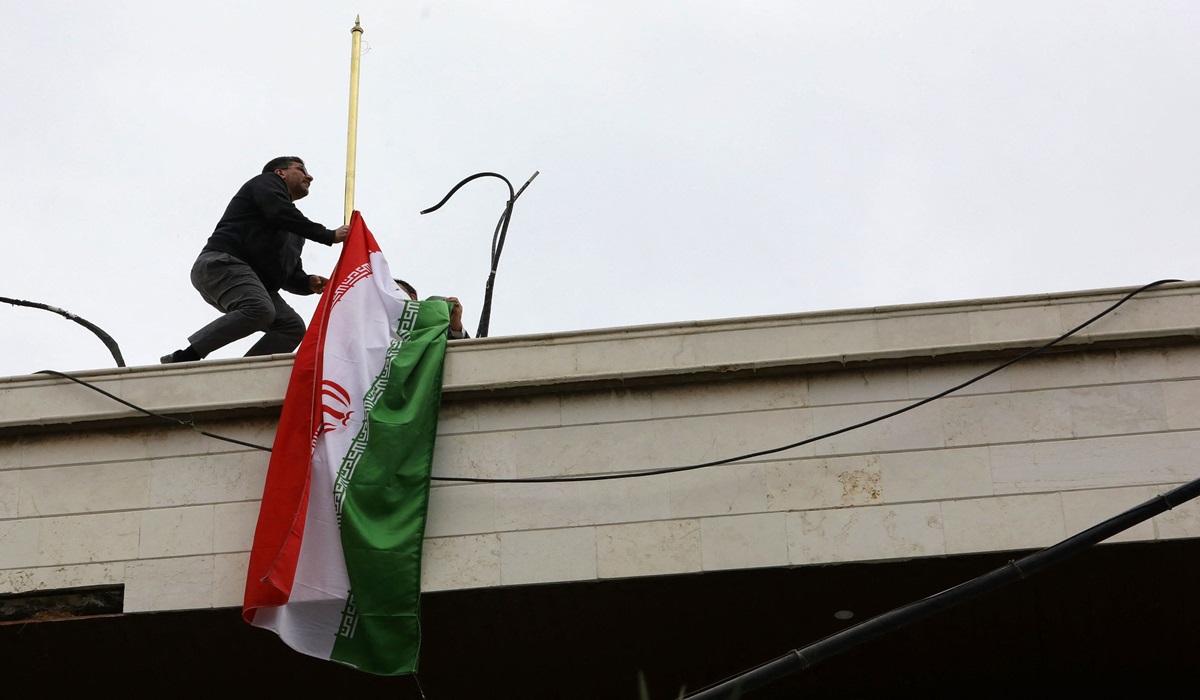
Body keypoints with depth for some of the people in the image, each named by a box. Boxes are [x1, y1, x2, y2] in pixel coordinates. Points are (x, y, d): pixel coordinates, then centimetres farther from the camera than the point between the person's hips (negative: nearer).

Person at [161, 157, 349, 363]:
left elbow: (291, 277, 28)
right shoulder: (267, 182, 11)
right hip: (221, 263, -9)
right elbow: (280, 214, -11)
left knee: (292, 326, -8)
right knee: (260, 310, -33)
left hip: (253, 284, 9)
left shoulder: (294, 234, 32)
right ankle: (184, 358, -30)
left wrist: (308, 283, 5)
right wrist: (329, 236, -11)